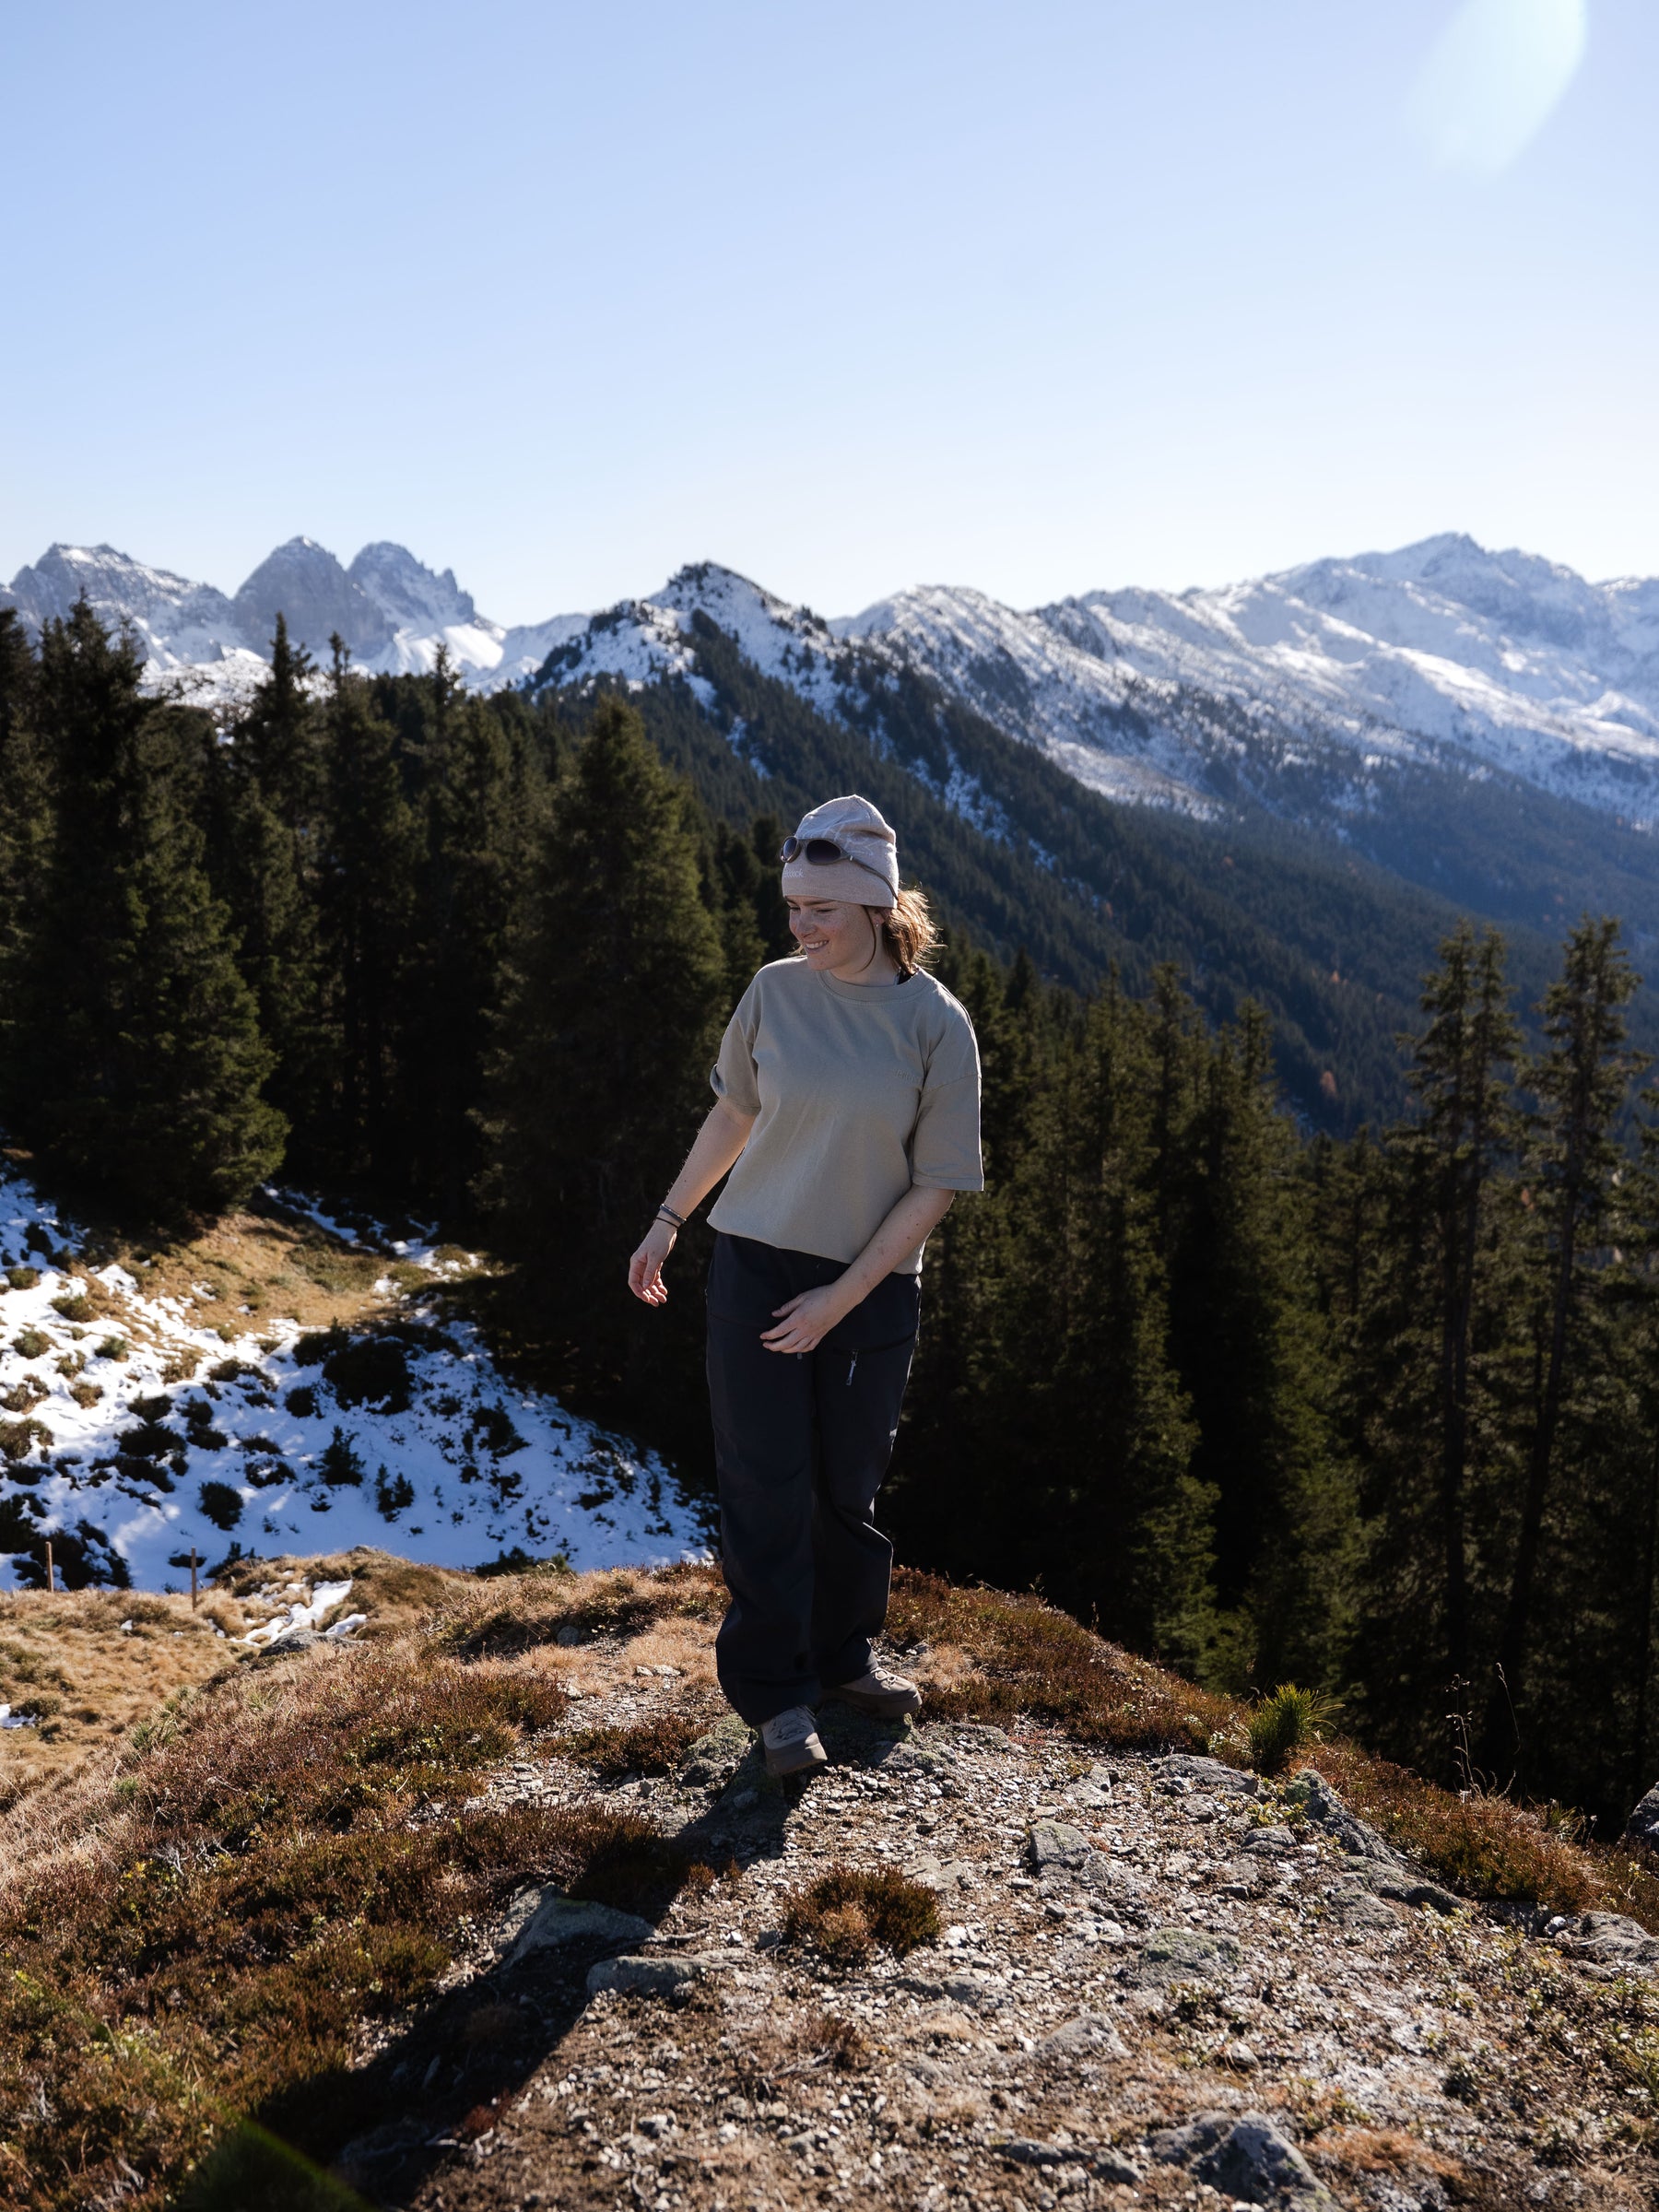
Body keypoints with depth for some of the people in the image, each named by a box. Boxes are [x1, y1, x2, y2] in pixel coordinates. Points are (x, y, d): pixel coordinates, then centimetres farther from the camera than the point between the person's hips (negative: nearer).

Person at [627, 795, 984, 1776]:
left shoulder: (936, 1023, -10)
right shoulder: (776, 991, -4)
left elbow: (935, 1185, -8)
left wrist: (842, 1296, -12)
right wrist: (668, 1221, 14)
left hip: (873, 1286, 0)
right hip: (756, 1265, 1)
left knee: (850, 1483, 13)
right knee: (766, 1485, 3)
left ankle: (844, 1654, 36)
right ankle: (778, 1694, 18)